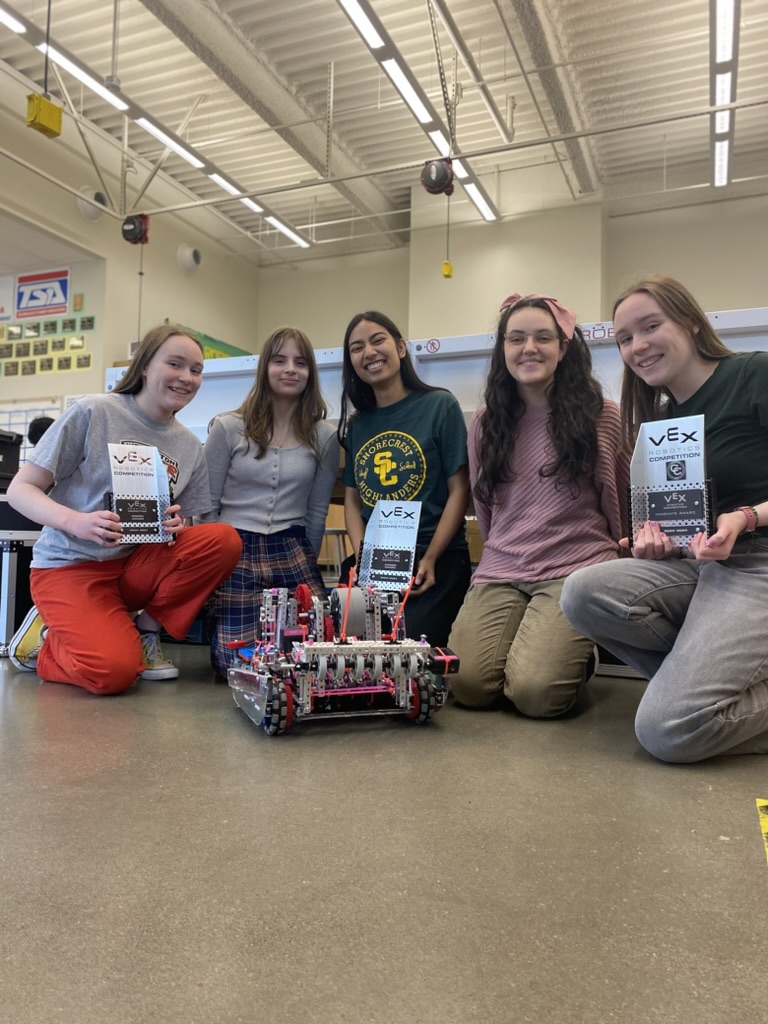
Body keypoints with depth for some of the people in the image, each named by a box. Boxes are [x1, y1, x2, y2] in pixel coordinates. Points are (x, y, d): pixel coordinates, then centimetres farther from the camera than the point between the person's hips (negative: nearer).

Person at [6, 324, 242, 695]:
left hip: (137, 563, 5)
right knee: (115, 672, -29)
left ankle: (144, 630, -2)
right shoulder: (93, 412, -10)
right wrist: (75, 521, -28)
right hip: (70, 566, -5)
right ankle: (44, 637, 4)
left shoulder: (189, 446, 5)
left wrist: (177, 526, -16)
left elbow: (183, 526, 9)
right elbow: (20, 489, -9)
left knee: (224, 541, -21)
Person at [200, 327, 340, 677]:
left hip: (292, 551, 2)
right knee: (236, 660, -11)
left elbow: (317, 512, 10)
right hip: (235, 549, -2)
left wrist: (307, 566, 11)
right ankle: (217, 615, 24)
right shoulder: (228, 428, -1)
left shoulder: (325, 437, 4)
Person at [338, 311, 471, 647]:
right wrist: (363, 558, -3)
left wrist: (429, 559, -15)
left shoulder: (440, 406, -1)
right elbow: (352, 498, 14)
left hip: (437, 562, -4)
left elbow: (459, 490, -5)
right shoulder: (357, 424, 13)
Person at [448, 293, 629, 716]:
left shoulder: (602, 417, 2)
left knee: (535, 691, -24)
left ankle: (579, 651, 10)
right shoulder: (485, 423, 11)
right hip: (500, 571, 3)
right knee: (467, 685, -19)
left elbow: (623, 506, 10)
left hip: (577, 569, -3)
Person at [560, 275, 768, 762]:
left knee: (667, 731, -22)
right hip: (700, 564, 8)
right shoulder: (664, 418, 15)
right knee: (583, 593, -22)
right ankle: (710, 675, -4)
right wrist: (657, 539, -4)